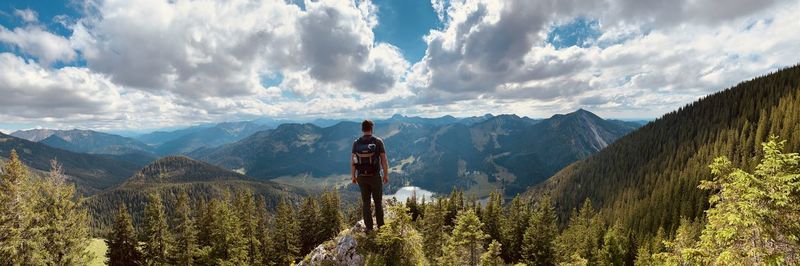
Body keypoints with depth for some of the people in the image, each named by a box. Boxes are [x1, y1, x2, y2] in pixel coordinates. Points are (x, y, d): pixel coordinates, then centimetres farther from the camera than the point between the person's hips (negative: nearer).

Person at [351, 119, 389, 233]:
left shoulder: (356, 143, -3)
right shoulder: (378, 141, -9)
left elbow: (353, 161, -2)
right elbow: (384, 159, -9)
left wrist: (353, 176, 9)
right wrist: (386, 174, 1)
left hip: (362, 177, 2)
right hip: (375, 176, -2)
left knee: (365, 202, 11)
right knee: (378, 202, 12)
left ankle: (369, 228, 15)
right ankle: (380, 227, 19)